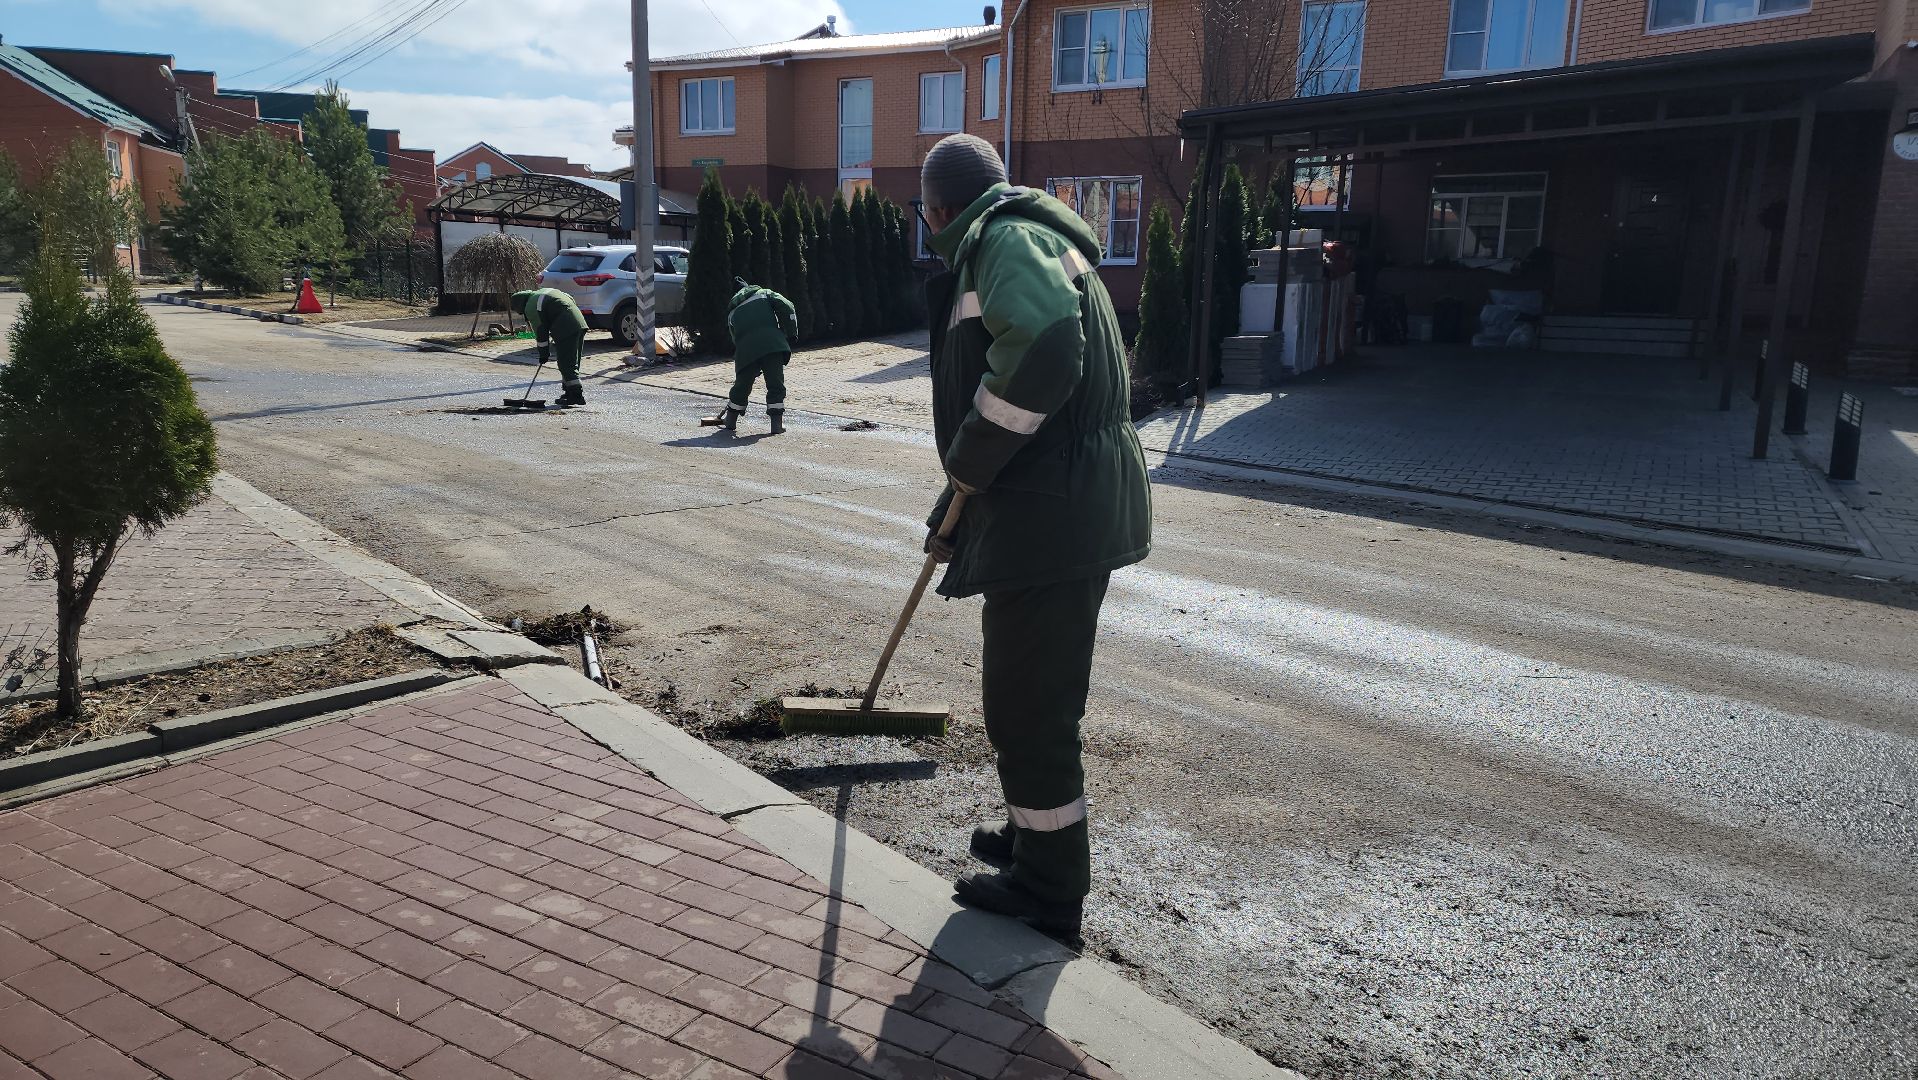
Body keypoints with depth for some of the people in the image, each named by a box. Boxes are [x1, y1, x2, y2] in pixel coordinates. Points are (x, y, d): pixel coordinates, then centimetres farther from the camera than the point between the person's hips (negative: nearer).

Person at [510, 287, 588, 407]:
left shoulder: (530, 308, -1)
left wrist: (543, 353, 6)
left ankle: (577, 394, -11)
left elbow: (540, 331, -3)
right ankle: (570, 392, 21)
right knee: (572, 362, 15)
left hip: (566, 330, -9)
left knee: (566, 364, -6)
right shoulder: (544, 292, 24)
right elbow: (571, 299, 27)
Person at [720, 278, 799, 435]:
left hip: (746, 350, 2)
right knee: (776, 385, 5)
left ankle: (730, 421, 31)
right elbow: (786, 307, 4)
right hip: (772, 344, -2)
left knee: (741, 386, 17)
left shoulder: (732, 313, 29)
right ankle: (777, 424, 1)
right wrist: (792, 333, 7)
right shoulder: (764, 294, 22)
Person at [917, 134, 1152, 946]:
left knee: (1028, 703, 2)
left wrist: (967, 465, -18)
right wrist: (958, 515, 36)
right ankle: (1030, 837, 40)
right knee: (1025, 686, 23)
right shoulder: (1036, 241, 24)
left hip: (1052, 511, -10)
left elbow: (1041, 353, -31)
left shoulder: (1006, 237, -10)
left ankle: (1048, 891, 17)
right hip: (1068, 504, 10)